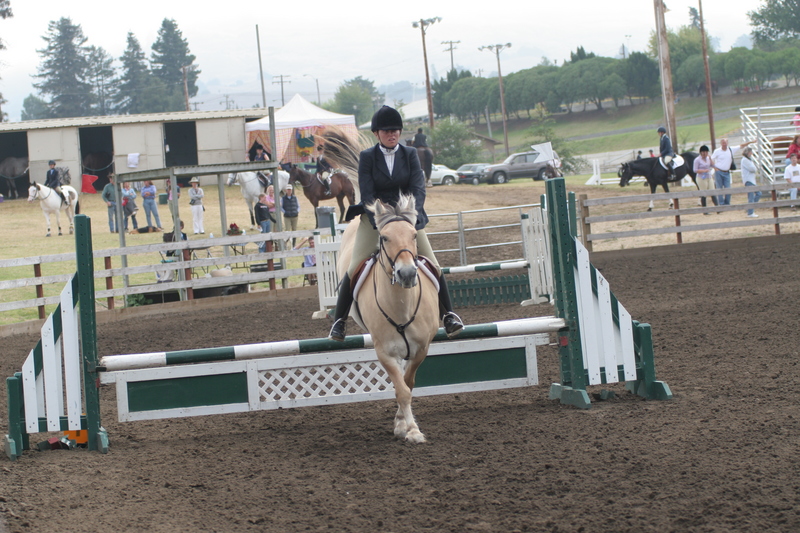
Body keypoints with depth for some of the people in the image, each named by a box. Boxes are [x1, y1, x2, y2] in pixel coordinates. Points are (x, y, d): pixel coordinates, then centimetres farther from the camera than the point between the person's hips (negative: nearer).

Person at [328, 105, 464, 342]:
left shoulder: (410, 154, 0)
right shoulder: (367, 157, -4)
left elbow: (418, 189, -9)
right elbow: (367, 195, -11)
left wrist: (412, 215, -27)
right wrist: (380, 223, -24)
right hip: (375, 217, -1)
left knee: (432, 265, -6)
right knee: (355, 267, -10)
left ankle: (448, 314, 8)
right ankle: (339, 320, 2)